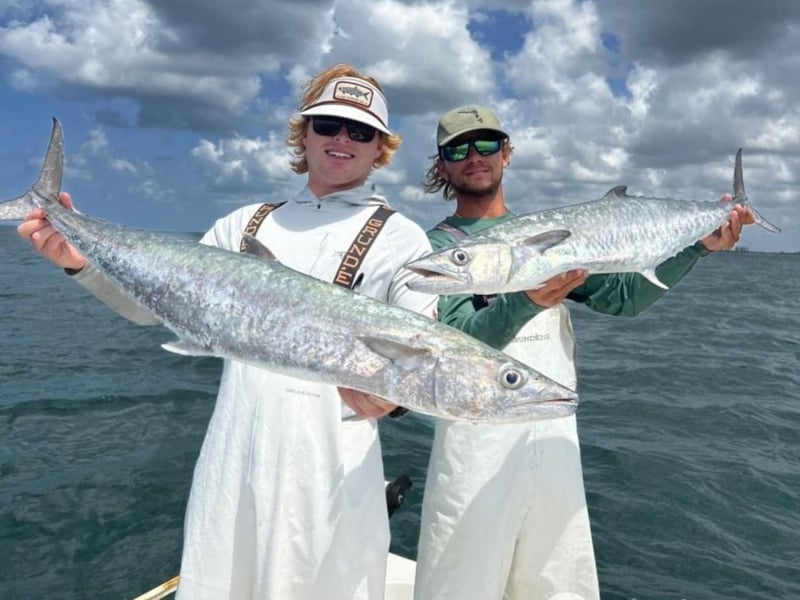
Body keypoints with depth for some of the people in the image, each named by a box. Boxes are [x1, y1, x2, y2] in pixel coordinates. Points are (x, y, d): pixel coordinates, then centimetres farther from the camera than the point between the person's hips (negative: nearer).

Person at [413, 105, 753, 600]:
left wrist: (701, 243, -4)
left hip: (557, 433, 4)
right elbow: (456, 345, -15)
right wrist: (525, 300, -32)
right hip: (477, 434, -4)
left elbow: (623, 294, 6)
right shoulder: (439, 246, 0)